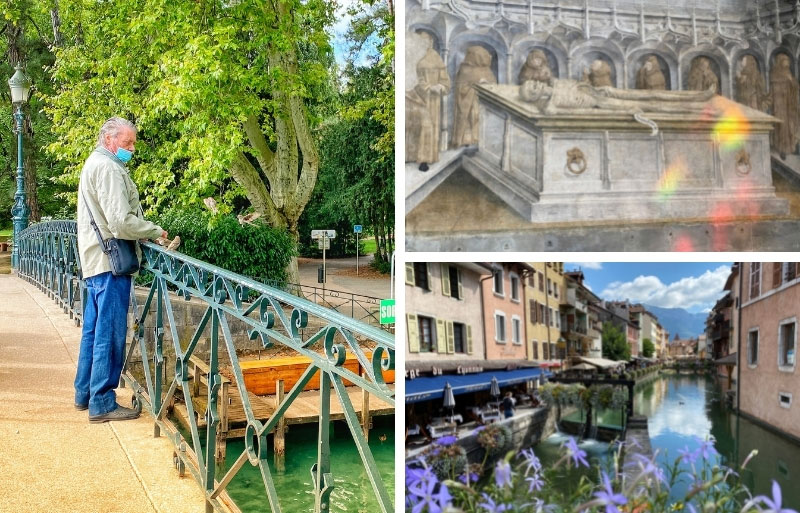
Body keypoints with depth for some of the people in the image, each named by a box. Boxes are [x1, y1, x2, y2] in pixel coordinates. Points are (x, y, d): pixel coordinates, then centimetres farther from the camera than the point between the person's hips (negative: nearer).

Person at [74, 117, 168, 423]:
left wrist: (146, 232, 13)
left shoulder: (94, 163, 20)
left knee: (94, 330, 16)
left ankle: (84, 393, 25)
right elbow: (122, 221, -21)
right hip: (110, 260, -11)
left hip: (95, 259, 11)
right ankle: (102, 403, 0)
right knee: (110, 333, -6)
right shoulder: (108, 168, -14)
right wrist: (156, 231, -7)